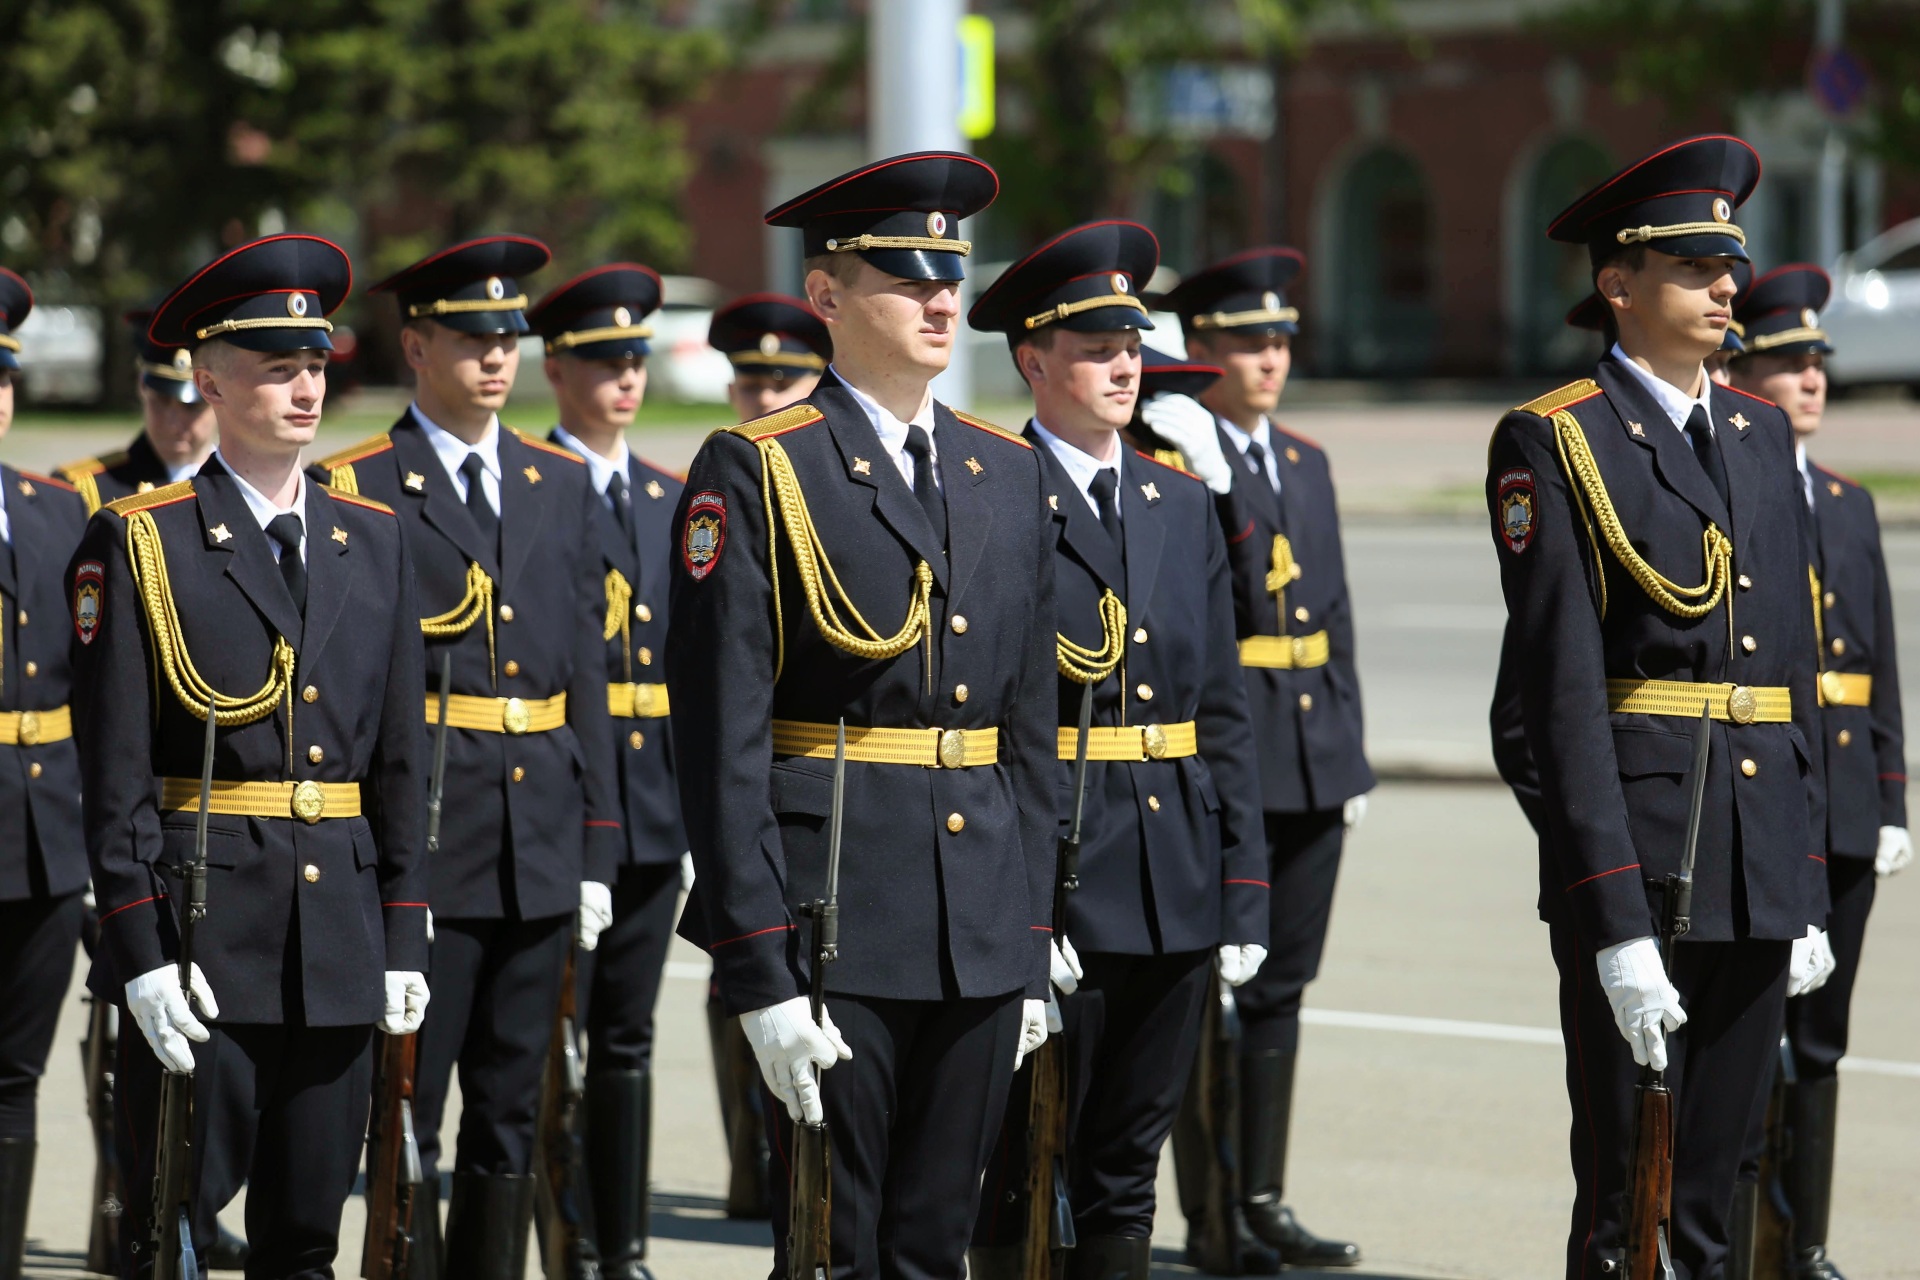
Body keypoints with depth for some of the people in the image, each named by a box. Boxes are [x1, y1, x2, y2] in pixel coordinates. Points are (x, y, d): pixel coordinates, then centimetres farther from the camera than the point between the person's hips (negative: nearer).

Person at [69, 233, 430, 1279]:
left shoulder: (372, 541, 12)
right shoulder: (137, 544, -2)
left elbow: (400, 755, 14)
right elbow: (114, 771, -6)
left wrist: (404, 937, 8)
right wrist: (139, 951, -13)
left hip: (341, 944, 4)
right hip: (200, 939, -4)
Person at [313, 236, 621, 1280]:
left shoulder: (563, 487, 13)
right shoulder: (355, 490, -3)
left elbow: (587, 677, 13)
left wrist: (597, 851, 9)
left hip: (541, 853, 5)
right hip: (418, 848, -5)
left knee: (510, 1114, 8)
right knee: (406, 1113, -2)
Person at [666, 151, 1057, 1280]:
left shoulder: (1008, 475, 13)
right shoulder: (755, 475, -6)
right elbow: (724, 742, -10)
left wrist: (1034, 949, 11)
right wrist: (760, 972, -15)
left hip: (983, 933, 5)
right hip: (835, 929, -5)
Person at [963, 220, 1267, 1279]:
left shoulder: (1182, 505, 14)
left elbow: (1223, 711, 14)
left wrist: (1243, 891, 7)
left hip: (1175, 896, 6)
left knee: (1125, 1182, 10)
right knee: (1028, 1185, -1)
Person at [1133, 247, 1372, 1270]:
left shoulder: (1303, 461, 16)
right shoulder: (1166, 461, -7)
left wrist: (1349, 755, 14)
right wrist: (1208, 478, -26)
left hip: (1311, 761, 7)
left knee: (1282, 985, 10)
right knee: (1208, 988, -2)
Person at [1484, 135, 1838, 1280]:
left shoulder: (1763, 434, 15)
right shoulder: (1552, 444, -6)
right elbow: (1561, 685, -13)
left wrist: (1808, 885, 13)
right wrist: (1616, 920, -19)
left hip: (1763, 870, 6)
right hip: (1634, 851, -6)